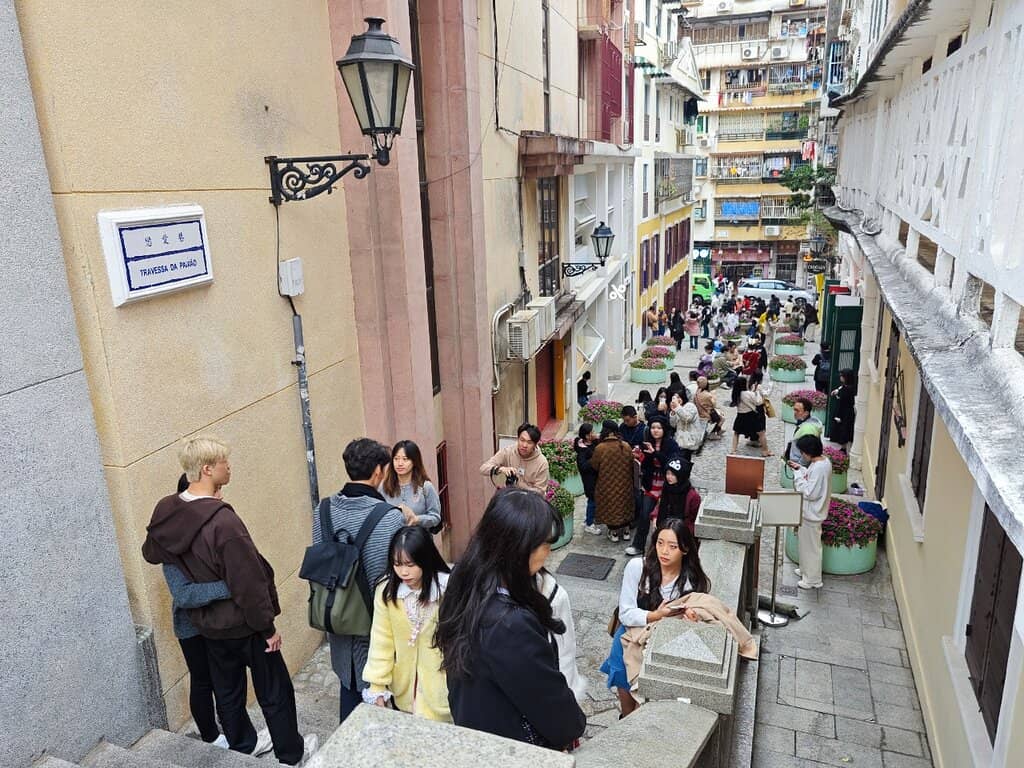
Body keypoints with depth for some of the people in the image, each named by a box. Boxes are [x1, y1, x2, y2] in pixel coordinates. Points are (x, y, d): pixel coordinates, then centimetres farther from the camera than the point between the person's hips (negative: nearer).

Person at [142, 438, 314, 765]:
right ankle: (290, 753, 31)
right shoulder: (222, 521, -31)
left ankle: (242, 750, 41)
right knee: (274, 691, 13)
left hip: (207, 623, 7)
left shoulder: (166, 511, -8)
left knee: (227, 692, 23)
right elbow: (248, 581, -26)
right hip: (242, 623, -7)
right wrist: (268, 626, -15)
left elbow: (151, 552, 14)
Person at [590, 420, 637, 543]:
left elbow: (594, 466, -8)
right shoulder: (626, 446, -12)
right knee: (624, 505, 21)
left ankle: (614, 533, 21)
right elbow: (632, 464, 1)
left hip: (607, 486, -3)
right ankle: (625, 530, 31)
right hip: (624, 485, 3)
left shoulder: (599, 448, -21)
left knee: (610, 507, 13)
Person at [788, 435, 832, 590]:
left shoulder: (819, 468, -30)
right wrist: (800, 469, 5)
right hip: (809, 511, 10)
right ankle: (806, 570, 42)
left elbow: (810, 492, -28)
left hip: (811, 513, -10)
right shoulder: (822, 461, 1)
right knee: (806, 543, 25)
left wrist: (798, 476, -21)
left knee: (811, 546, 6)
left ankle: (813, 580, 21)